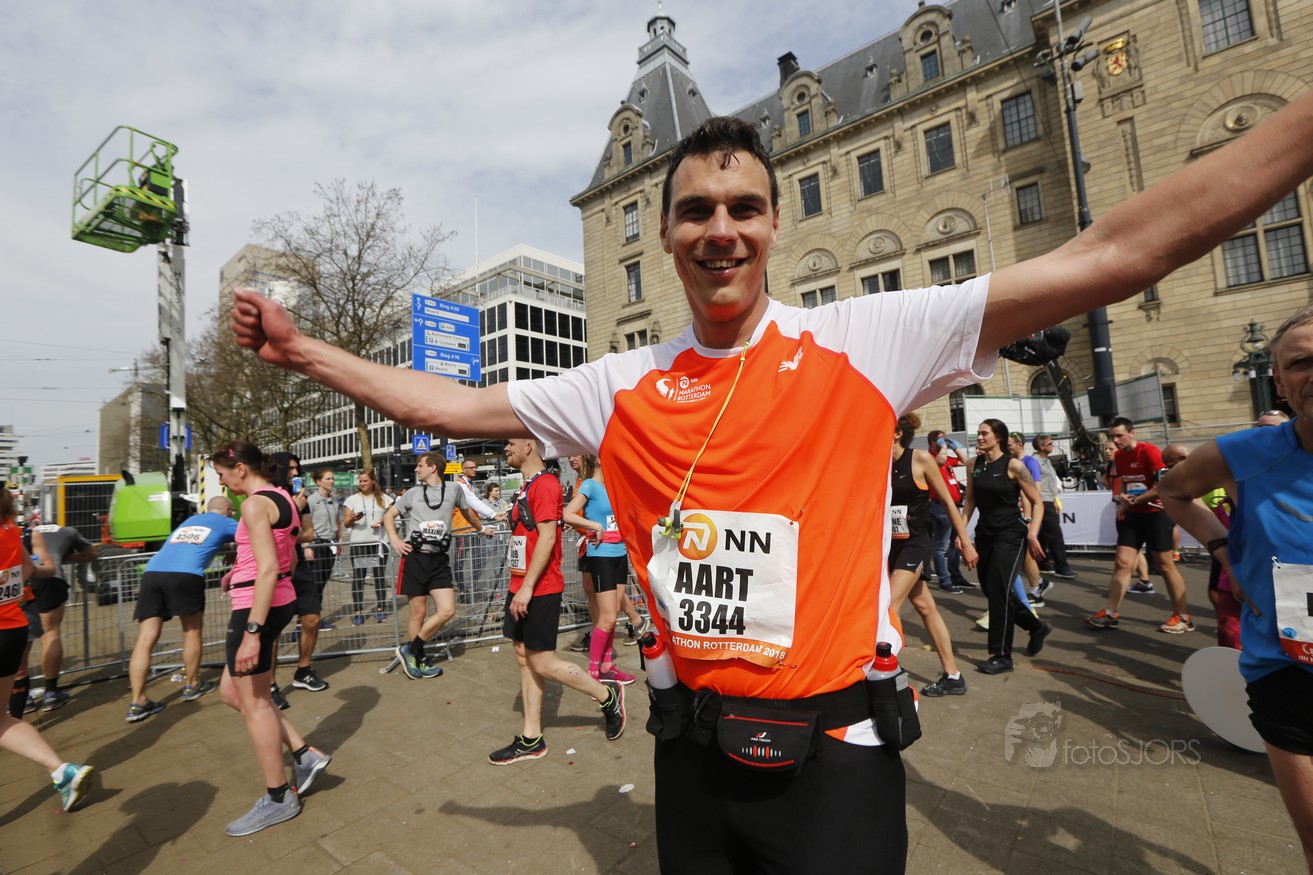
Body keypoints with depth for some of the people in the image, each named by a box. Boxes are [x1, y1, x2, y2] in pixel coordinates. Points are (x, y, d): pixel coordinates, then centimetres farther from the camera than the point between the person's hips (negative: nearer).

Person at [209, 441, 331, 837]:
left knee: (253, 702, 5)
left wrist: (253, 631, -26)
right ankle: (305, 754, 21)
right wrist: (244, 569, 21)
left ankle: (279, 797, 19)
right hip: (282, 600, 9)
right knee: (232, 691, 21)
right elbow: (288, 558, 19)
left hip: (258, 606, -9)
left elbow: (269, 569, -25)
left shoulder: (255, 504, -17)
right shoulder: (282, 498, 10)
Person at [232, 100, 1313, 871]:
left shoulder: (863, 342, -10)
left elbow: (1110, 256, -11)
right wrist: (303, 349, 5)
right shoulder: (622, 385, -2)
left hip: (833, 748, -3)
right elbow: (454, 406, 5)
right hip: (694, 744, 4)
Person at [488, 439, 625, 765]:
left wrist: (527, 587, -23)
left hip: (539, 590, -10)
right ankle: (531, 739, 24)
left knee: (543, 663, -2)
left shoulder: (545, 484, -16)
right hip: (522, 587, 10)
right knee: (525, 659, 13)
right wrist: (519, 587, 18)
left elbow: (547, 537, -22)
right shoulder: (527, 487, 14)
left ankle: (607, 695, 17)